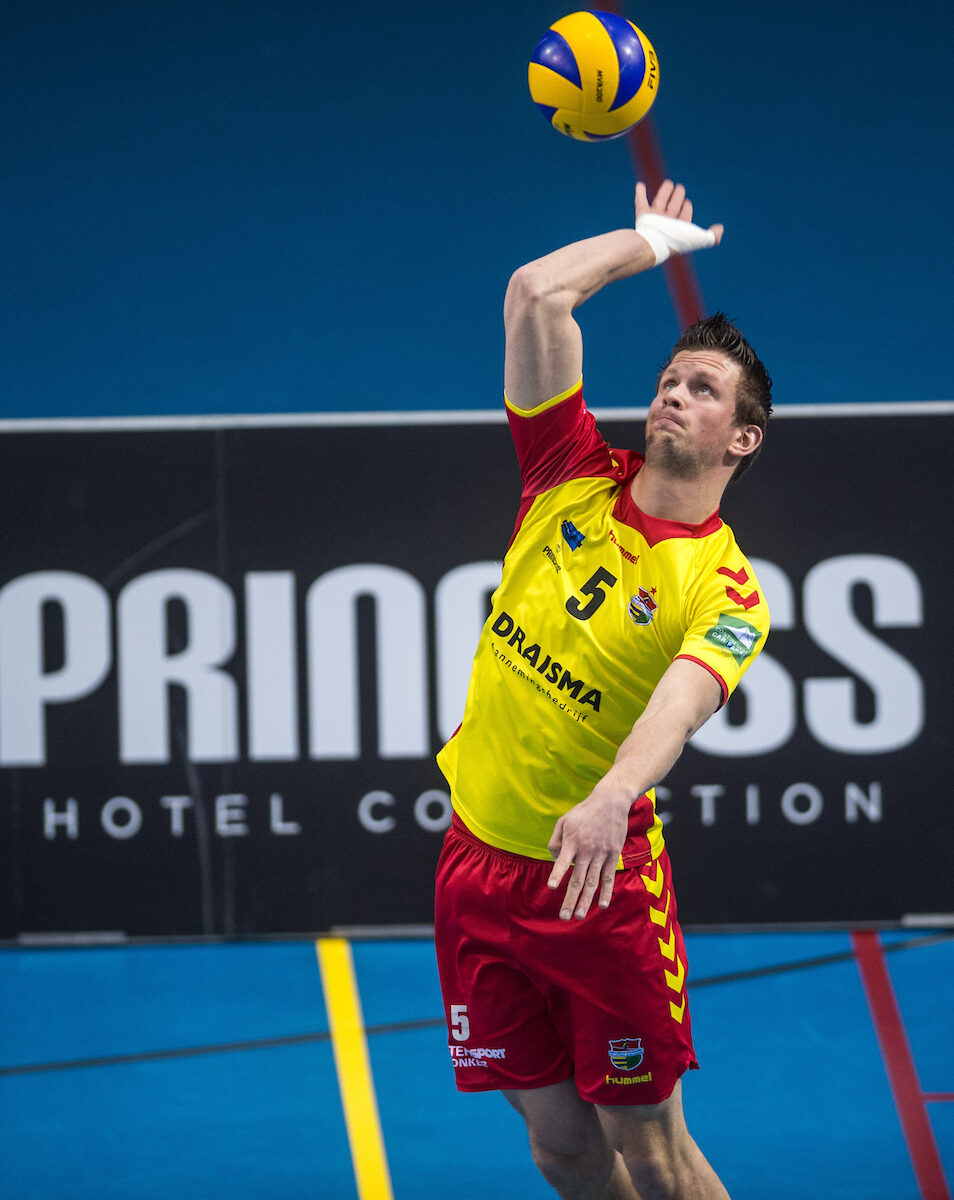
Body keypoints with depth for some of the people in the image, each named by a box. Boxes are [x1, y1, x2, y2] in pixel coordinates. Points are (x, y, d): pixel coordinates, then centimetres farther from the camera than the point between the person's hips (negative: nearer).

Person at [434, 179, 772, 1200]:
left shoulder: (726, 589, -10)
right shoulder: (576, 480, 2)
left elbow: (682, 698, -30)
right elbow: (535, 295, -3)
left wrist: (613, 796, -48)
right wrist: (652, 240, 8)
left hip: (598, 875, -4)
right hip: (478, 859, 4)